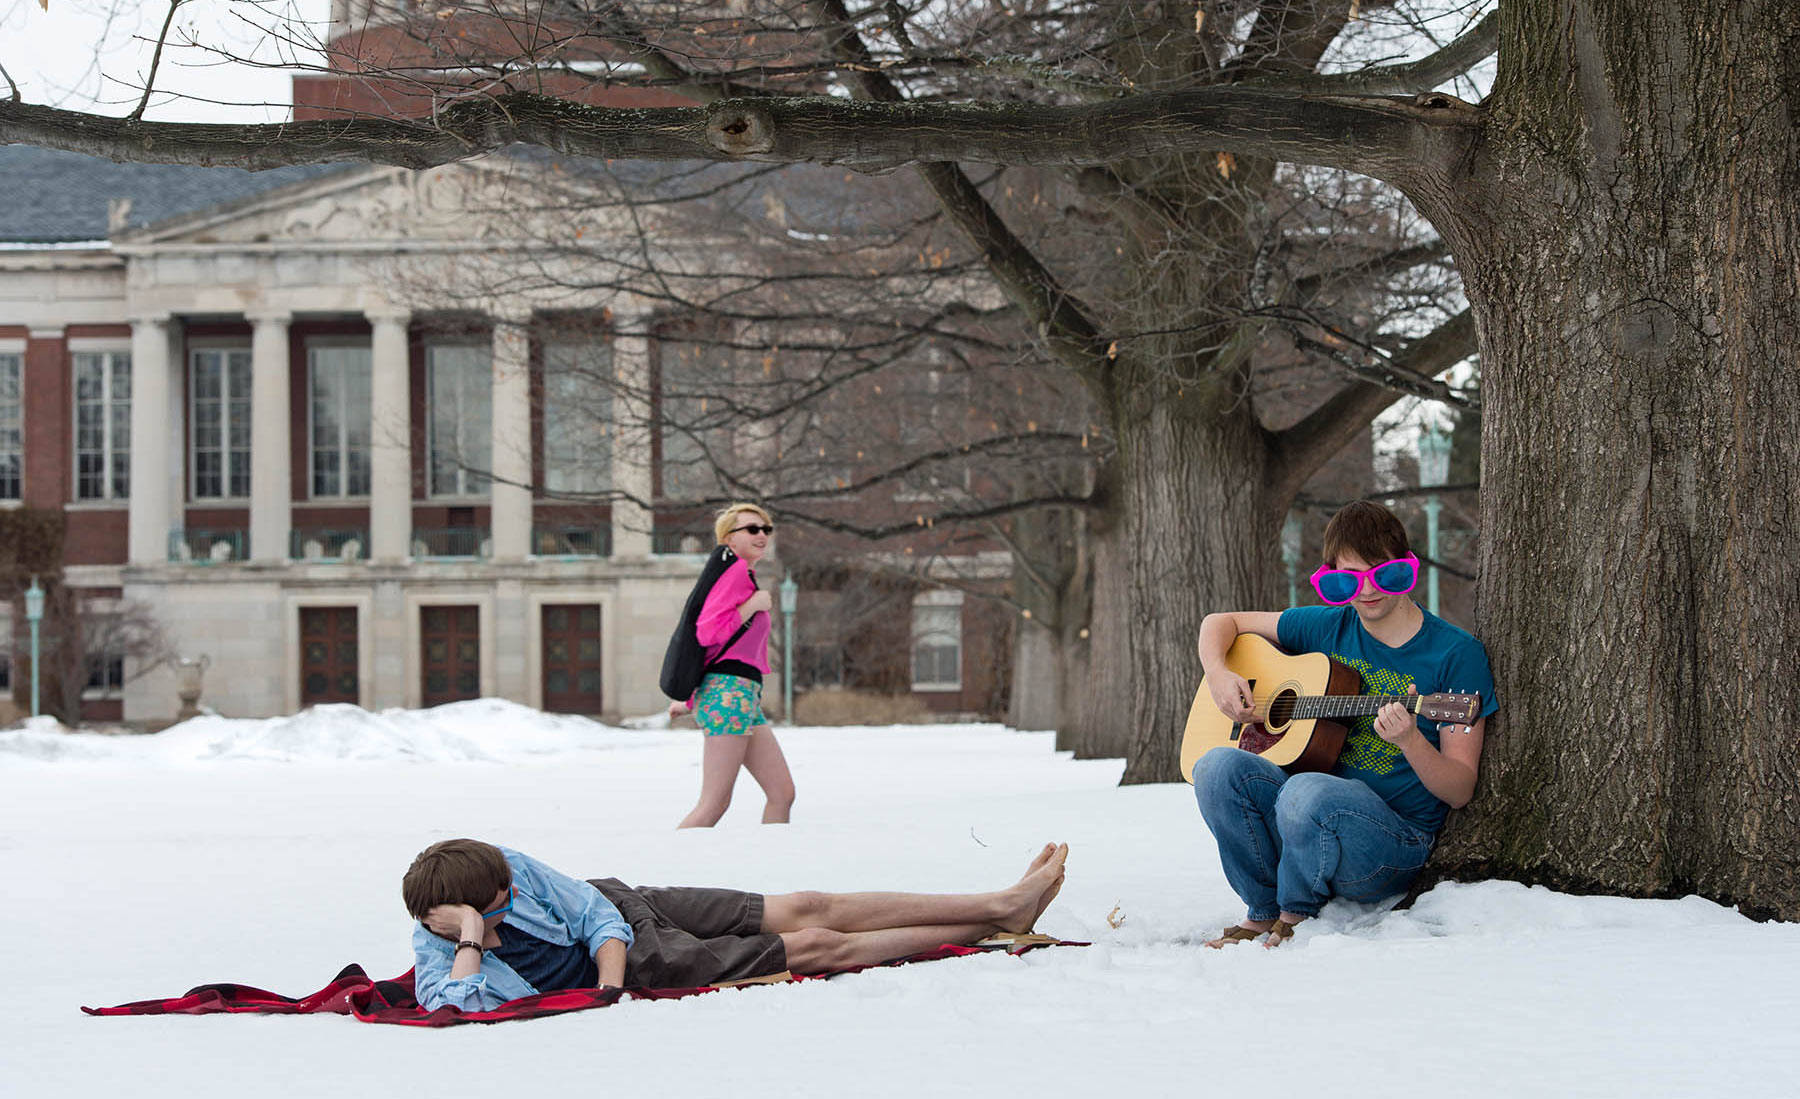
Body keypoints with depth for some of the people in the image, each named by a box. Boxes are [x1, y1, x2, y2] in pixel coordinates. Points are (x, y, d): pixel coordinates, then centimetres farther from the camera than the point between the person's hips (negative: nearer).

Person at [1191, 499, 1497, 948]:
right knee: (1218, 768, -21)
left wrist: (1411, 741, -29)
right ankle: (1263, 913, -2)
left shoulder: (1457, 654, -6)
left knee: (1307, 791, -36)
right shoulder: (1330, 628, 8)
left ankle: (1296, 917, -6)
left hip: (1397, 842, -5)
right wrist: (1219, 676, -1)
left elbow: (1460, 792, -9)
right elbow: (1221, 622, 20)